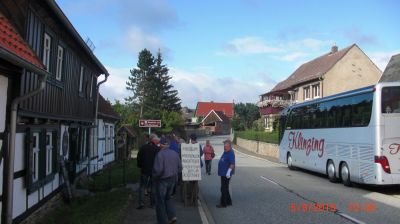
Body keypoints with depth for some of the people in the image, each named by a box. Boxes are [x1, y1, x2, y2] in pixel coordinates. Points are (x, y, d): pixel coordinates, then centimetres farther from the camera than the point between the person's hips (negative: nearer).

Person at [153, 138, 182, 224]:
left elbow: (158, 169, -25)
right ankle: (172, 216, 13)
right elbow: (180, 167, 5)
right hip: (172, 179, 6)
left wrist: (154, 177, -8)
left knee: (160, 201, 7)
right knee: (168, 197, 24)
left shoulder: (160, 154, -18)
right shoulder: (175, 153, 2)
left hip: (162, 180, -6)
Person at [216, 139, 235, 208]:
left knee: (224, 189, -3)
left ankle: (223, 203, 4)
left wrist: (229, 171, -33)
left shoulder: (231, 153, -18)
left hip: (226, 174, -10)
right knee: (225, 188, 17)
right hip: (223, 173, 10)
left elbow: (232, 164, -26)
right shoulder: (225, 152, 13)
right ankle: (228, 202, 27)